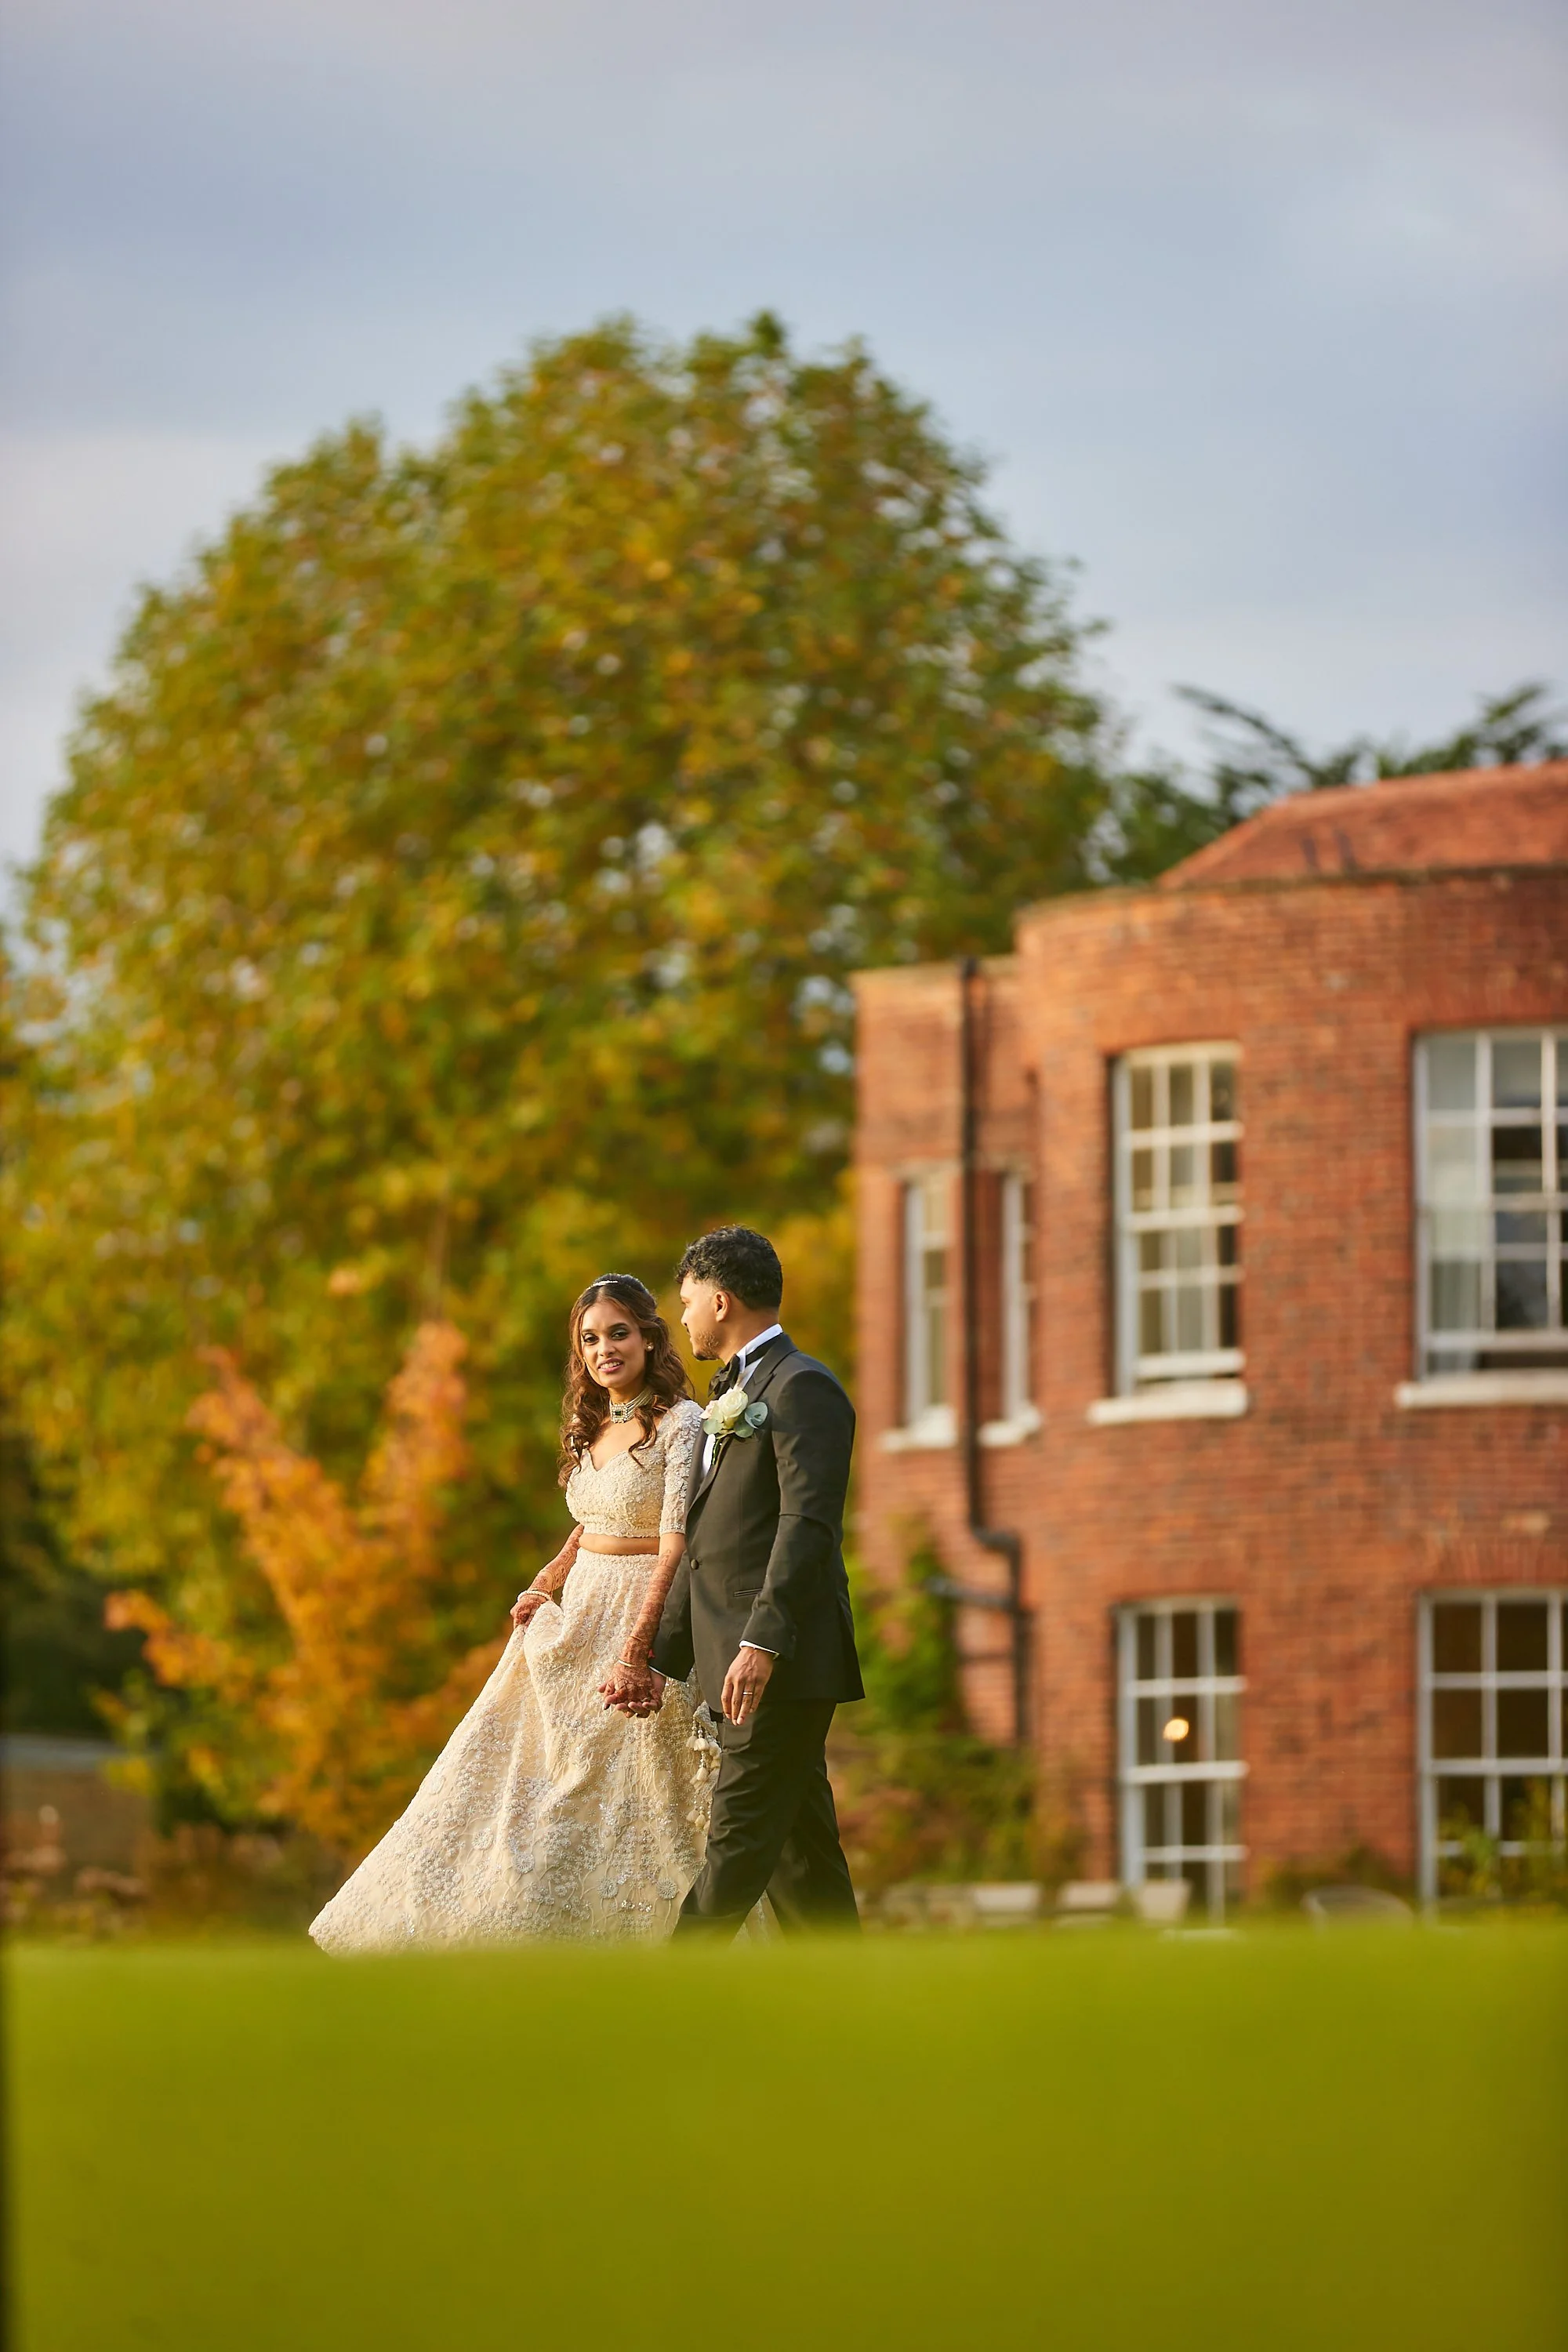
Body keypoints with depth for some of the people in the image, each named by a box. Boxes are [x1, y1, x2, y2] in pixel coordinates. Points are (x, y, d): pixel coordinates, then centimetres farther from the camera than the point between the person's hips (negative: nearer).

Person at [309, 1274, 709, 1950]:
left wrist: (634, 1653, -27)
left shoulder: (680, 1425, -12)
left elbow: (677, 1550, -19)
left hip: (645, 1619, -8)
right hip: (578, 1616, 8)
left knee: (625, 1805, -5)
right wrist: (545, 1585, 7)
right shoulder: (589, 1427, 11)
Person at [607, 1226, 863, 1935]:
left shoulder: (803, 1389, -8)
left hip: (782, 1664, -10)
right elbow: (703, 1547, 24)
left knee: (739, 1842, -10)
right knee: (799, 1848, 9)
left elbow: (809, 1525, -18)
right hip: (739, 1665, 10)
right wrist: (664, 1659, 21)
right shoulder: (731, 1397, 23)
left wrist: (762, 1642, -26)